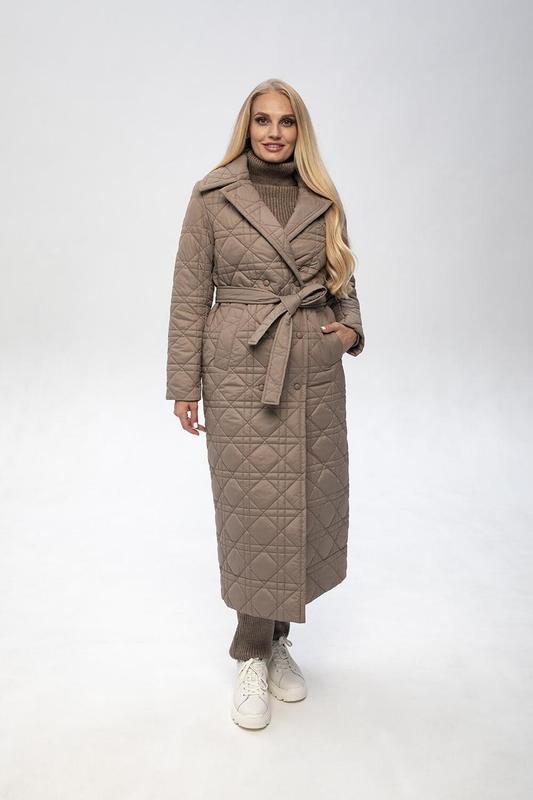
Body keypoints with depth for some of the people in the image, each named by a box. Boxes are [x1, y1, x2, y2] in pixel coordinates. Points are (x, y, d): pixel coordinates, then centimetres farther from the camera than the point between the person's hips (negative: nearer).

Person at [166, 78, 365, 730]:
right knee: (253, 512, 1)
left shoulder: (324, 201, 10)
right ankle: (253, 654, 22)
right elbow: (190, 296, 0)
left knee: (307, 505, 8)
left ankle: (275, 642, 30)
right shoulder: (212, 198, 1)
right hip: (242, 376, -3)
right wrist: (184, 384, -3)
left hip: (316, 375, 4)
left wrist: (351, 329, -1)